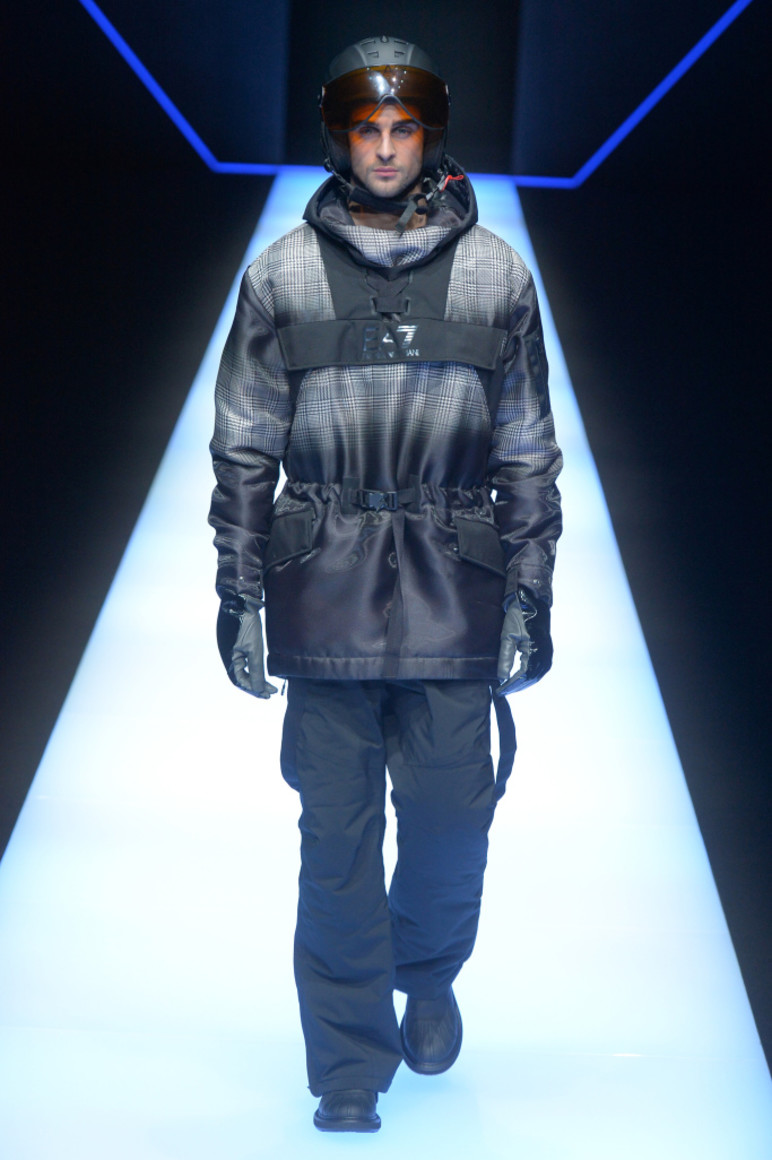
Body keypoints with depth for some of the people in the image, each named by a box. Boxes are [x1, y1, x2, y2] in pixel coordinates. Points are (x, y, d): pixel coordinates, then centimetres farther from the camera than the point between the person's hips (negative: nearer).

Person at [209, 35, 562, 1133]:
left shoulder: (496, 275, 4)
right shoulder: (283, 277, 2)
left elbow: (528, 453, 7)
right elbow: (244, 449, 6)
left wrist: (532, 599, 4)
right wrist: (239, 596, 2)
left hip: (454, 605, 1)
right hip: (324, 599, 0)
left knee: (452, 820, 4)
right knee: (337, 835, 3)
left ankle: (430, 979, 35)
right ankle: (349, 1062, 16)